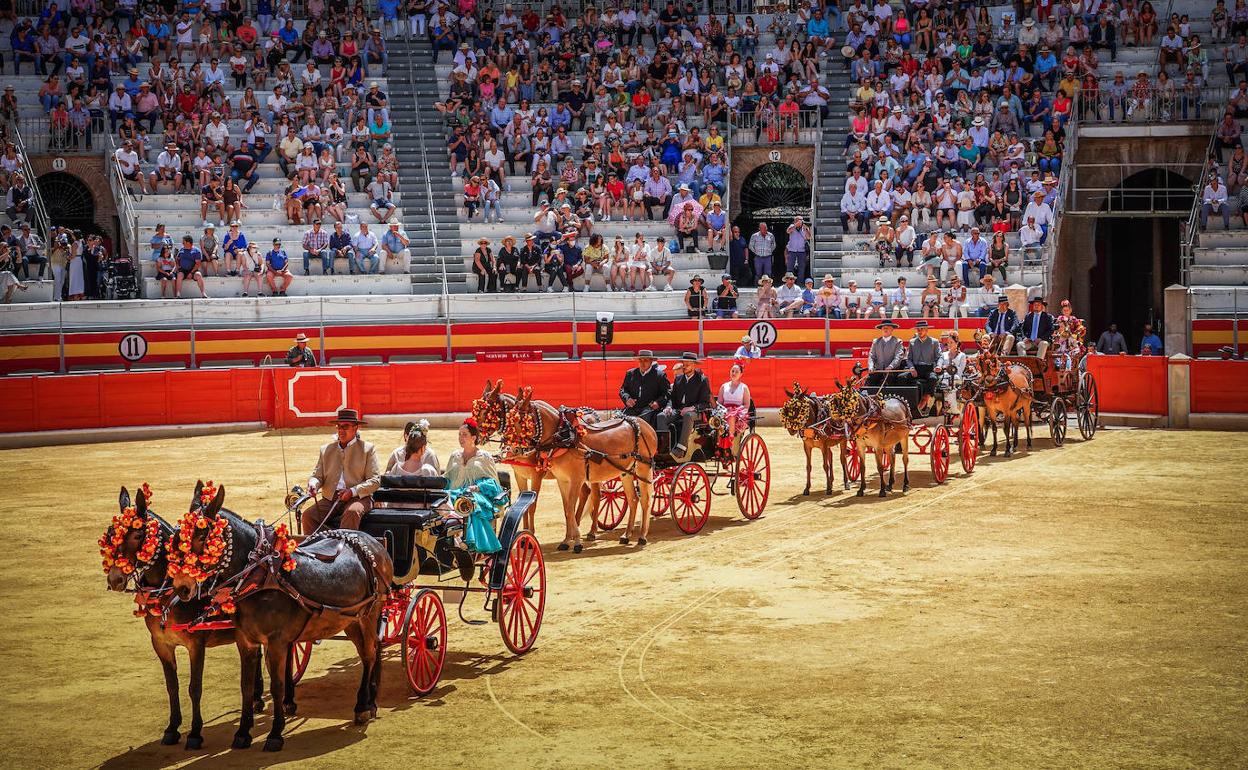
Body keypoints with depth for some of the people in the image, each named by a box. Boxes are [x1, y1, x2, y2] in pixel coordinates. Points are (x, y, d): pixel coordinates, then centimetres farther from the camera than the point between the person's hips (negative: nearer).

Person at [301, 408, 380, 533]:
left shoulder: (368, 449, 7)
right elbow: (317, 475, 18)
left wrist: (353, 491, -15)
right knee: (307, 515, -23)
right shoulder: (326, 449, 19)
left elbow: (375, 481, 0)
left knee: (352, 512, -37)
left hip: (358, 498, -4)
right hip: (330, 498, 4)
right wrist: (313, 484, -8)